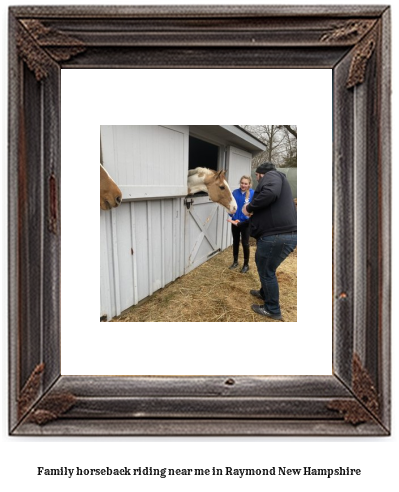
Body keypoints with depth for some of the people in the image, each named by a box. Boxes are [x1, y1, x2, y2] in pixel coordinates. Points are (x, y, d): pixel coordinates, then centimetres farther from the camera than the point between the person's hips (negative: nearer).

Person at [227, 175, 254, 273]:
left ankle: (246, 264, 19)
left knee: (245, 243, 3)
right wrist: (232, 216, -9)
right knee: (235, 241, 15)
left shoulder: (253, 194, -13)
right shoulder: (235, 192, -3)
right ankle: (235, 261, 31)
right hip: (235, 221, 4)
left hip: (245, 222, -4)